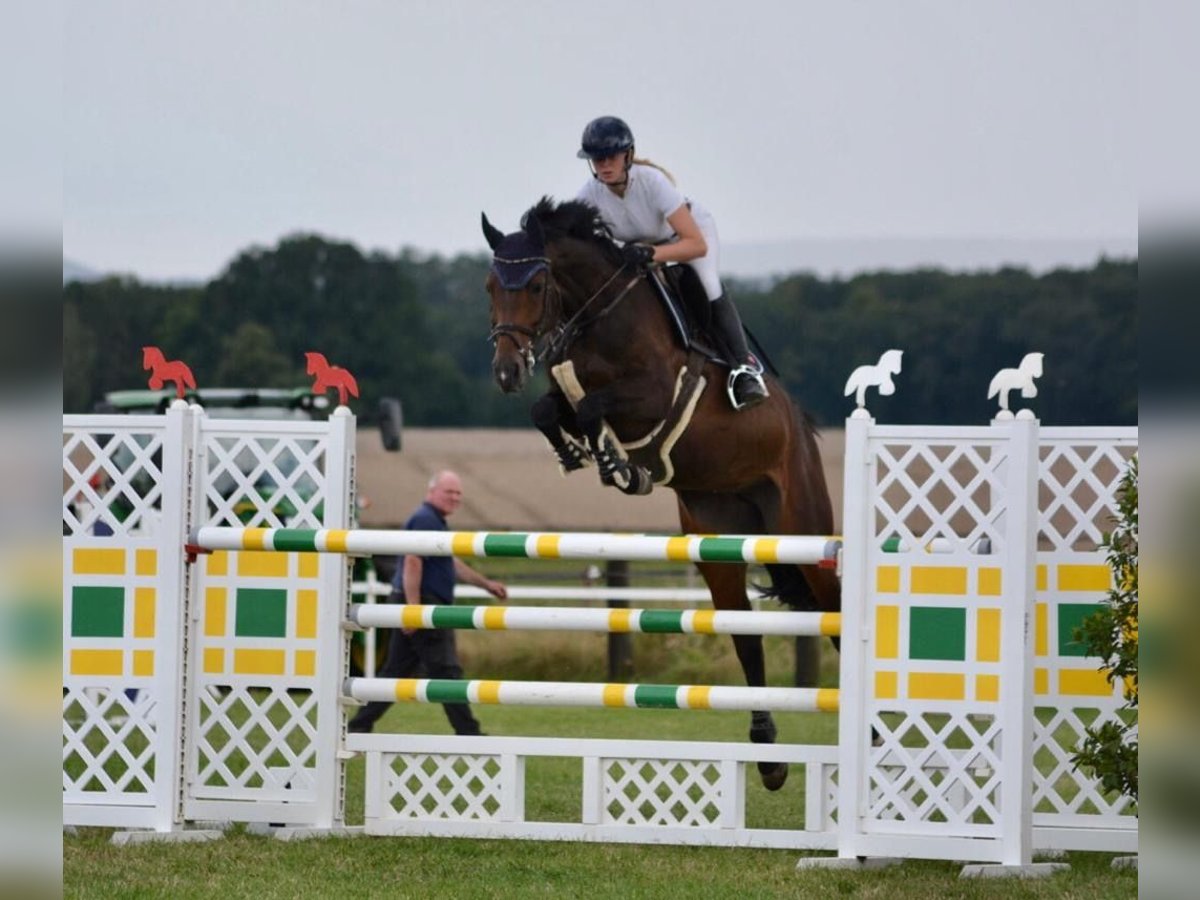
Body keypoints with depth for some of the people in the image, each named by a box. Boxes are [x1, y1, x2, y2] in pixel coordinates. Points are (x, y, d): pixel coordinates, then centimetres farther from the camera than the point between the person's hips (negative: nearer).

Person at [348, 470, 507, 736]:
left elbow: (452, 563, 32)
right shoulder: (425, 520, -13)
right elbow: (412, 563, -22)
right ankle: (467, 732, -5)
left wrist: (486, 584, 34)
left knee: (396, 671, 11)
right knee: (446, 671, -7)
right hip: (422, 604, -11)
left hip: (415, 607, 11)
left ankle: (359, 726, 12)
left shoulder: (435, 522, 21)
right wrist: (414, 609, -28)